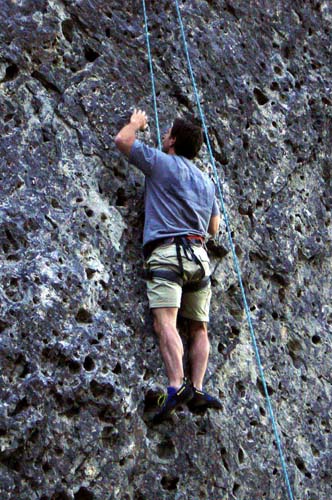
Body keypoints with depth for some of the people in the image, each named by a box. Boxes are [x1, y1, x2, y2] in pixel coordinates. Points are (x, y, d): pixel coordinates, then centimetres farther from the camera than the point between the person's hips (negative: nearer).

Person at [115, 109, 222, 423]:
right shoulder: (206, 181, 25)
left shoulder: (161, 162, 7)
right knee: (198, 327, 7)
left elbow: (122, 140, 10)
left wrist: (136, 123, 31)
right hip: (199, 255, 6)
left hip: (166, 250, -6)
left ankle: (177, 386, -36)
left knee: (165, 320, -19)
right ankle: (197, 390, -7)